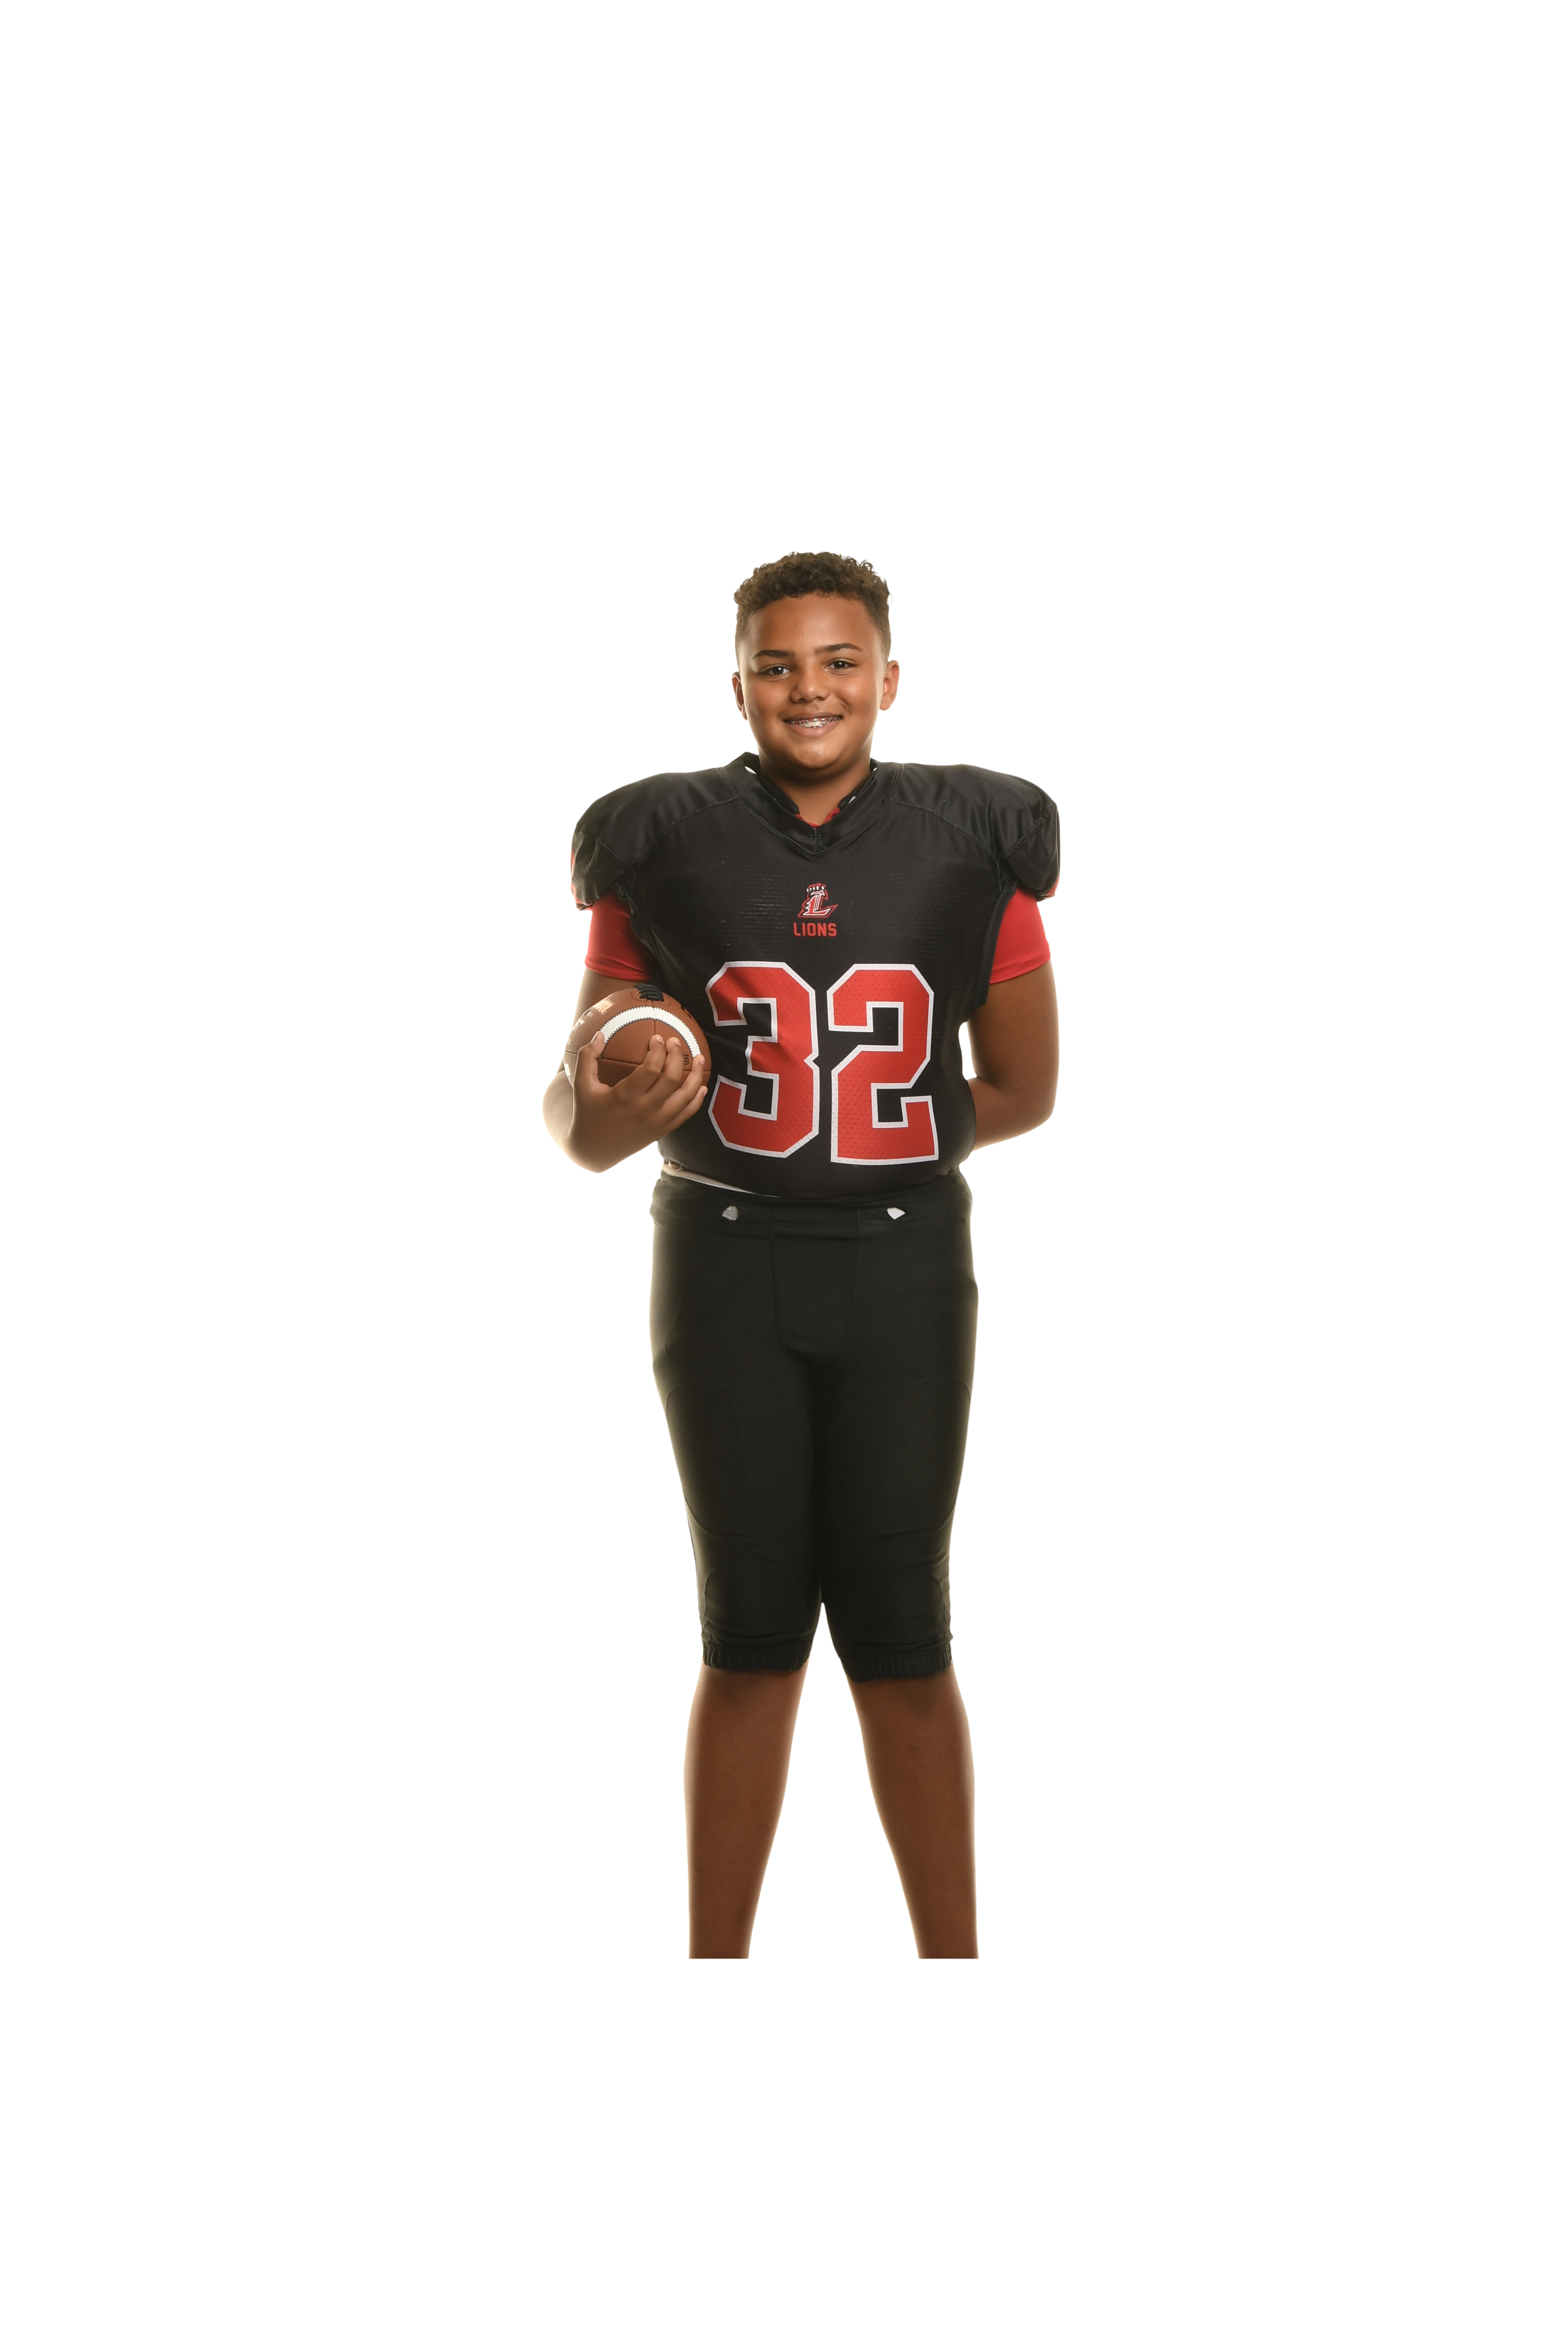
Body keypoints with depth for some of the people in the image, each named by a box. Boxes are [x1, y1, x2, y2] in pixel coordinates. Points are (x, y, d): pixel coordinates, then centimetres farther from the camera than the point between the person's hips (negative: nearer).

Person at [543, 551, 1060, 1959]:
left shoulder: (974, 843, -1)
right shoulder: (662, 844, -2)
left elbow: (1028, 1089, 8)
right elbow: (581, 1124, -1)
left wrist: (882, 1143, 2)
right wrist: (608, 1112, -23)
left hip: (904, 1262, 0)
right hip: (724, 1263, 0)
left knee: (898, 1629, 1)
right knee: (751, 1630, 4)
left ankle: (954, 1957, 11)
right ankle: (717, 1961, 13)